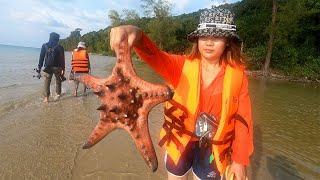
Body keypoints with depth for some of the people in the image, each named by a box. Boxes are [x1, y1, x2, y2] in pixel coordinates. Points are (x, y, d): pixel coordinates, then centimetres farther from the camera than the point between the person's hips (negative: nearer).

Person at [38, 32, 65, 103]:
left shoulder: (44, 46, 2)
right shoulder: (60, 47, -2)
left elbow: (41, 57, 3)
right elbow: (62, 59, -2)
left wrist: (39, 67, 8)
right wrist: (63, 69, 2)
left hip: (47, 67, 1)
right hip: (57, 67, 0)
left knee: (46, 82, 3)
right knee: (58, 81, 15)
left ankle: (46, 97, -2)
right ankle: (58, 94, 22)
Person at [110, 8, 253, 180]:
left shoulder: (238, 75, -9)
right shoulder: (182, 65, -9)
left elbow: (243, 119, -5)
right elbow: (156, 57, -28)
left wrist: (240, 159, -3)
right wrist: (137, 36, -50)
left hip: (213, 150, 0)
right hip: (180, 142, 1)